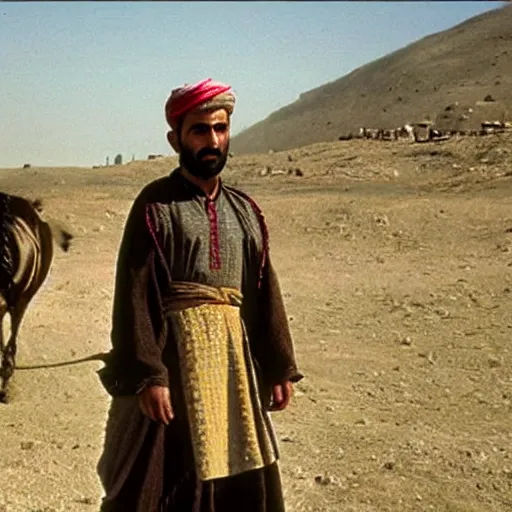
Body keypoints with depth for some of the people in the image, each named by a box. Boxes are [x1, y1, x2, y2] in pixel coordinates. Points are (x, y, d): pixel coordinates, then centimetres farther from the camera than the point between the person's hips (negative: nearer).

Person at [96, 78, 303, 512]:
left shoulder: (244, 210, 10)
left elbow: (265, 292, 10)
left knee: (244, 475, 14)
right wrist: (146, 374, -19)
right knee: (168, 477, 3)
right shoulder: (155, 205, -7)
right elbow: (134, 295, -12)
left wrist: (279, 366, 7)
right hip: (174, 354, -5)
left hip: (235, 353, 6)